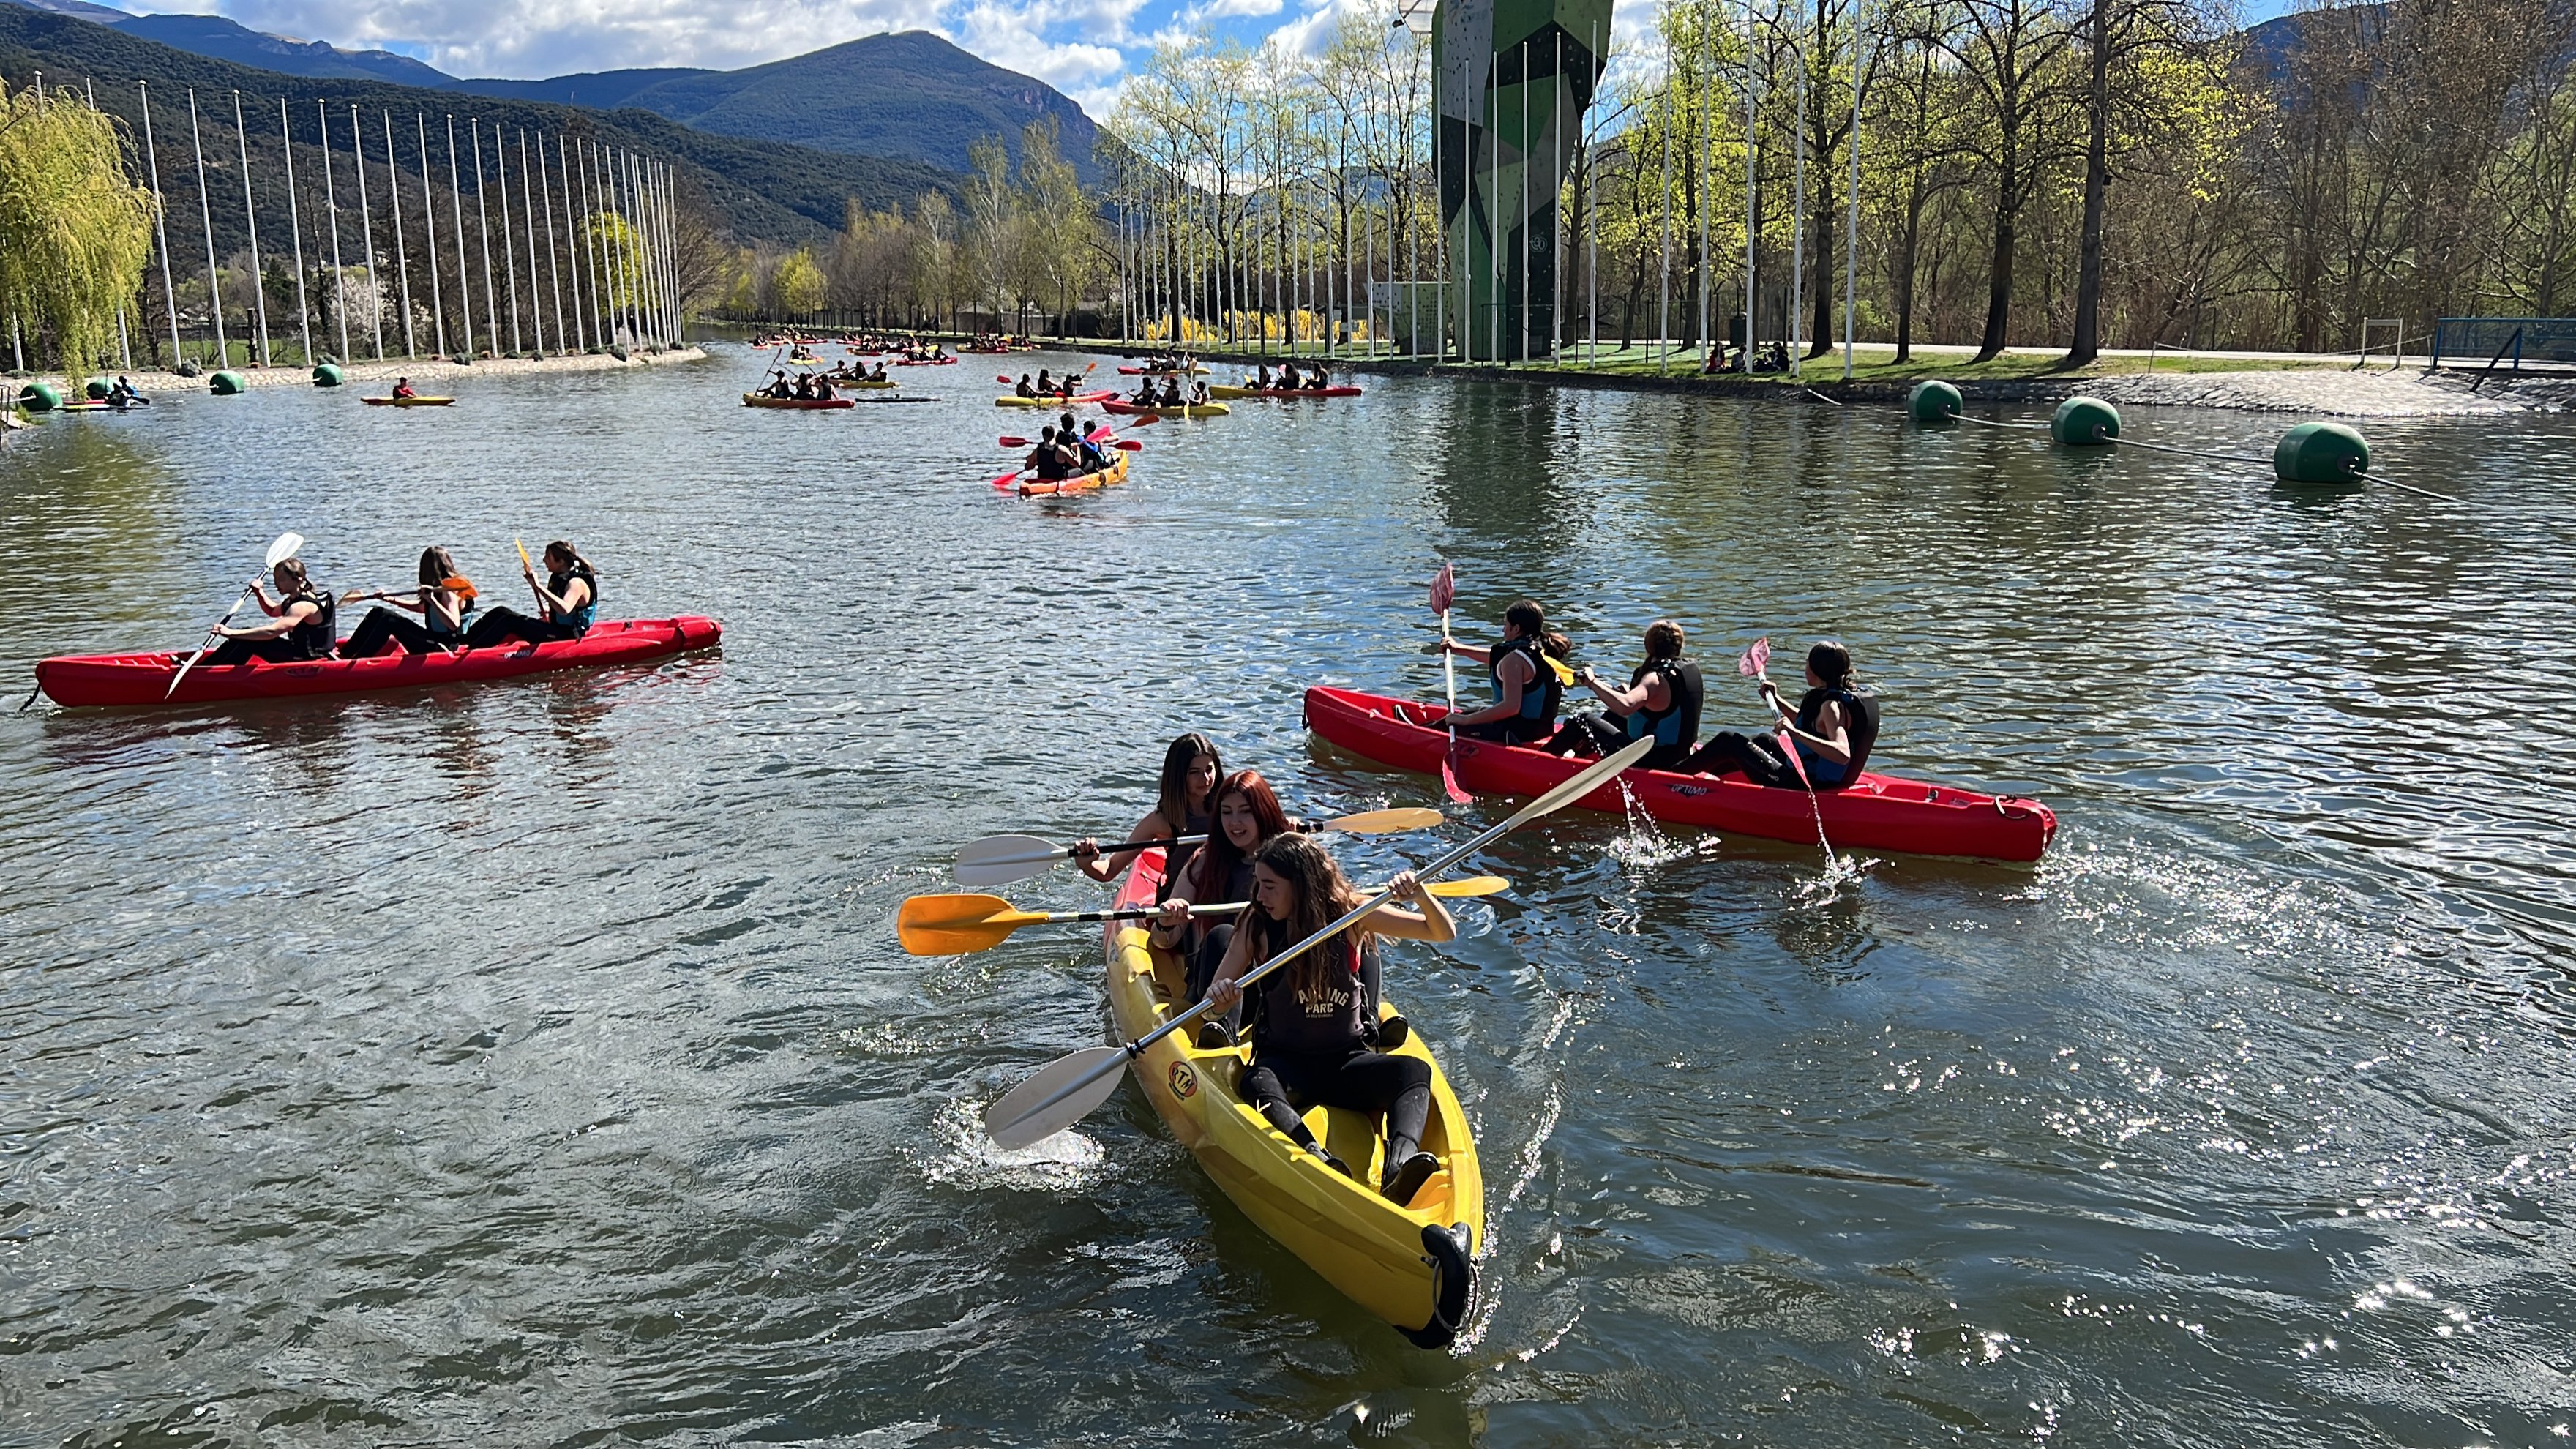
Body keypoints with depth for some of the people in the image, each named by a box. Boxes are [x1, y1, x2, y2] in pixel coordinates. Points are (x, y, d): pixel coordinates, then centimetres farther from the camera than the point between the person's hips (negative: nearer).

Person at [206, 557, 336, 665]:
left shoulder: (303, 605, -22)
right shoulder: (295, 599, 10)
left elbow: (272, 631, -30)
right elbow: (272, 611, 30)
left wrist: (232, 633, -29)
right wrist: (259, 593, 9)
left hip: (309, 659, -10)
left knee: (246, 640, -15)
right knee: (244, 635, 11)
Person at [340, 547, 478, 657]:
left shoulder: (449, 592, -16)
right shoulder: (439, 590, 13)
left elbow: (454, 624, -32)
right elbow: (421, 607, 32)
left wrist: (432, 600, -35)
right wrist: (393, 600, 23)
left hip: (441, 649, -10)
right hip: (433, 642, 10)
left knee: (390, 621, -20)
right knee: (378, 614, 9)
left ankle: (357, 660, -20)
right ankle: (344, 654, 5)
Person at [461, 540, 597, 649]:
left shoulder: (576, 583, -17)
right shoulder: (557, 577, 12)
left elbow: (565, 609, -37)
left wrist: (539, 587, -36)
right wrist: (548, 610, 7)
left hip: (566, 636, -10)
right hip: (556, 630, 10)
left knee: (510, 621, -19)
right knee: (501, 613, 4)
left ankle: (470, 651, -23)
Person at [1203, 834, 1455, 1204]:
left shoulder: (1350, 913, -2)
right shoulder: (1258, 925, -2)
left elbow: (1444, 933, -1)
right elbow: (1217, 1003, -3)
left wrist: (1419, 894, -20)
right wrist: (1220, 993, -27)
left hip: (1346, 1061, 1)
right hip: (1283, 1060, -1)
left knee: (1414, 1070, -28)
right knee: (1256, 1084, -34)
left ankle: (1399, 1165, -52)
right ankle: (1319, 1159, -58)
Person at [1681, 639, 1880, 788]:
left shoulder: (1832, 705, -23)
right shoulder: (1848, 695, 7)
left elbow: (1842, 754, -39)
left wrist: (1795, 733, -43)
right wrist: (1776, 700, 19)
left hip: (1803, 787, -10)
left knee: (1728, 741, -2)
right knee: (1764, 741, 32)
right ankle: (1697, 767, 42)